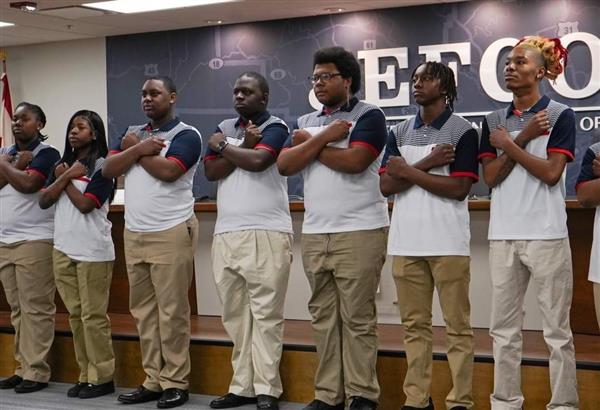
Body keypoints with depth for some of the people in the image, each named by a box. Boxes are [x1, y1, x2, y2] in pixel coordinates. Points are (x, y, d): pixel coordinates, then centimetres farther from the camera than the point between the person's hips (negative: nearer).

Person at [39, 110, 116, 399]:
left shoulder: (101, 166, -5)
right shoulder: (63, 164, 14)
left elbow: (84, 204, -15)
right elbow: (44, 201, 6)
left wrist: (64, 179, -2)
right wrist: (66, 176, -5)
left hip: (92, 251, -6)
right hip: (63, 248, 6)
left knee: (93, 316, -3)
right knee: (75, 315, 9)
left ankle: (102, 377, 4)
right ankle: (86, 374, 16)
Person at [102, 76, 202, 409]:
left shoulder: (186, 135, -4)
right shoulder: (132, 133, 15)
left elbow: (168, 170, -19)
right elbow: (108, 169, 4)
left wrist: (135, 149, -4)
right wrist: (138, 148, -10)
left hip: (171, 233, -6)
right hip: (133, 234, 7)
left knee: (172, 311, -3)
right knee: (143, 310, 8)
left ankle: (176, 382, 4)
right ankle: (152, 380, 15)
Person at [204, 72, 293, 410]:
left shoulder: (275, 127, 0)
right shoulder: (224, 128, 17)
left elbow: (257, 160, -18)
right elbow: (211, 171, 5)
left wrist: (222, 147, -1)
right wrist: (243, 145, -6)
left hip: (267, 233, -6)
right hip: (226, 234, 6)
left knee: (265, 313, -4)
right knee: (235, 314, 7)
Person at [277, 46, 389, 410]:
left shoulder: (369, 116, -2)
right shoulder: (305, 122, 16)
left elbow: (354, 161, -17)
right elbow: (285, 165, 2)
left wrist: (310, 144, -4)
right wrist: (325, 137, -8)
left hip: (359, 232, -6)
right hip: (314, 234, 6)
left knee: (358, 318, -2)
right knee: (324, 317, 8)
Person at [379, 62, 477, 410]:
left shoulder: (463, 131, -2)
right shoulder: (400, 132, 12)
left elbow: (458, 188, -12)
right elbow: (387, 185, 2)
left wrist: (408, 171, -7)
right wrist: (427, 164, -10)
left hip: (447, 243, -5)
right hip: (406, 242, 5)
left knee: (457, 325, 0)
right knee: (415, 324, 9)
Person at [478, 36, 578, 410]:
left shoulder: (560, 115, -1)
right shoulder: (494, 121, 11)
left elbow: (551, 172, -11)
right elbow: (491, 177, 1)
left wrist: (510, 145, -5)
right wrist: (523, 138, -7)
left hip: (546, 234, -4)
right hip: (504, 235, 4)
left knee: (557, 327, 1)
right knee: (504, 326, 8)